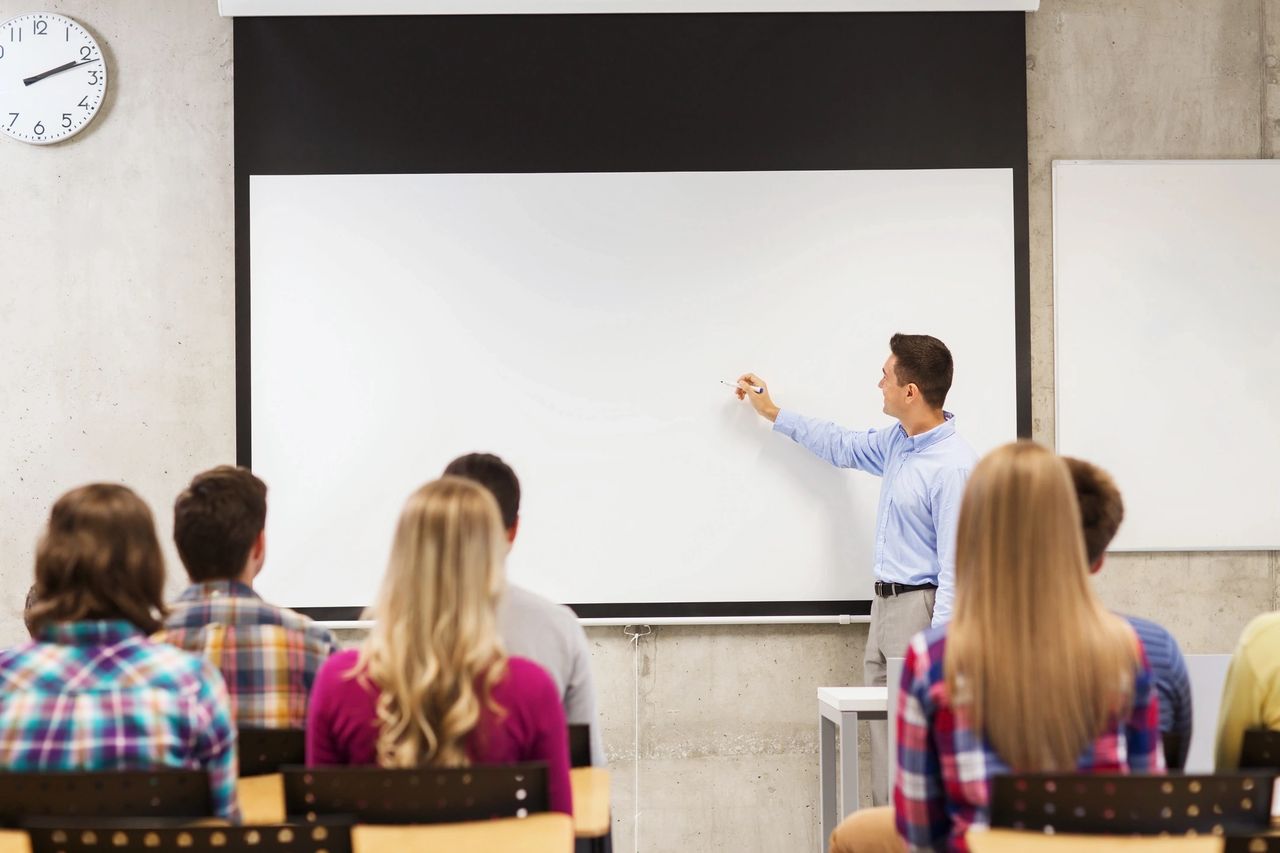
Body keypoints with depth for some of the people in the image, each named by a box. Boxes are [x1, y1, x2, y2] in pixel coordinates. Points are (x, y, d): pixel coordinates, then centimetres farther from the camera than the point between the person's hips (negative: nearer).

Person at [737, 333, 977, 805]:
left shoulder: (954, 465, -18)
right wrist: (772, 412, 34)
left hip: (921, 607, -9)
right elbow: (842, 446, 31)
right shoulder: (897, 442, 9)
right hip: (884, 604, 9)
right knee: (883, 742, 9)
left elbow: (955, 566, -20)